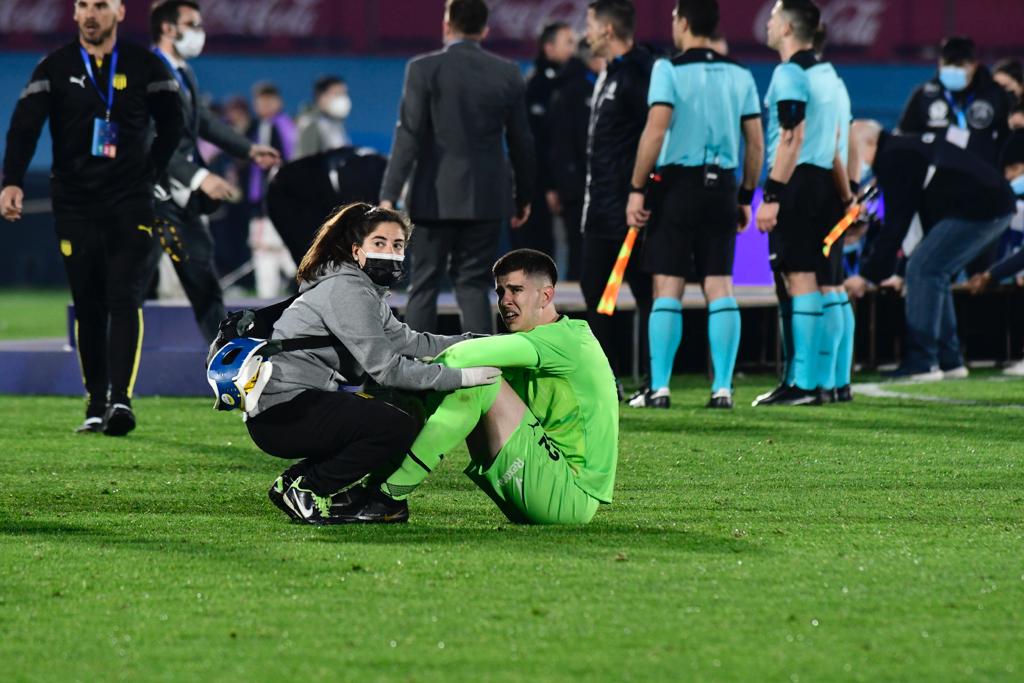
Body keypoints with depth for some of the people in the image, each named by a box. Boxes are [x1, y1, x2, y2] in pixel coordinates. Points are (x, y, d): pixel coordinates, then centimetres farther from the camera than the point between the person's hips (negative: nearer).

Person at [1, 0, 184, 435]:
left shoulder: (144, 66, 4)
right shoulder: (55, 68, 2)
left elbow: (171, 125, 13)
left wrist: (149, 174, 3)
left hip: (130, 203, -1)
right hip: (74, 203, 1)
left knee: (125, 298, -13)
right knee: (88, 308, 5)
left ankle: (121, 398, -21)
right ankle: (95, 403, 13)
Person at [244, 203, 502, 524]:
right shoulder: (347, 290, -14)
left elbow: (406, 341, 18)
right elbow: (386, 367, -20)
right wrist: (459, 376, -19)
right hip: (281, 412, -11)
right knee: (399, 428, -20)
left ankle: (297, 480, 12)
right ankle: (304, 489, -8)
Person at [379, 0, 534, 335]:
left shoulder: (424, 69, -7)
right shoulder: (508, 73, 3)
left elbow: (409, 135, -12)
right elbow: (521, 141, 8)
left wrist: (389, 195, -12)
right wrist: (523, 196, 20)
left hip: (437, 196, -3)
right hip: (487, 199, 3)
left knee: (424, 286, 5)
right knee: (473, 286, 6)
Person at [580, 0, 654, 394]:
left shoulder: (637, 76, -14)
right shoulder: (608, 75, 17)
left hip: (627, 208, -11)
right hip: (602, 208, 11)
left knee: (646, 294, -5)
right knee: (594, 288, 11)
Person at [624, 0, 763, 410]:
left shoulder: (669, 70, -6)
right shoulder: (739, 76, 8)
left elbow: (655, 132, -14)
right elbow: (755, 143, 9)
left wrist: (636, 189, -9)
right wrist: (746, 196, 18)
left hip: (678, 183, -4)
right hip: (722, 188, 4)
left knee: (668, 289, -1)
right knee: (720, 288, 5)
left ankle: (659, 388, -2)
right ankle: (722, 388, 1)